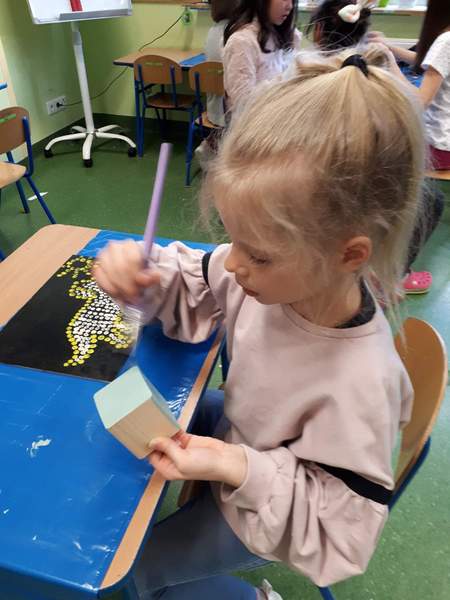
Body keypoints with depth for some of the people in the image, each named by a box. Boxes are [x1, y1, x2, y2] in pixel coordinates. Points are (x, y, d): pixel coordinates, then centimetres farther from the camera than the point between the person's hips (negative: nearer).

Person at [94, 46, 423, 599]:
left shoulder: (360, 384, -42)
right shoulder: (276, 269, -26)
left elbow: (338, 531, -27)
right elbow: (194, 291, -6)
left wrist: (237, 469, -41)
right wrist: (143, 277, -29)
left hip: (267, 500, -5)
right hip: (236, 430, 6)